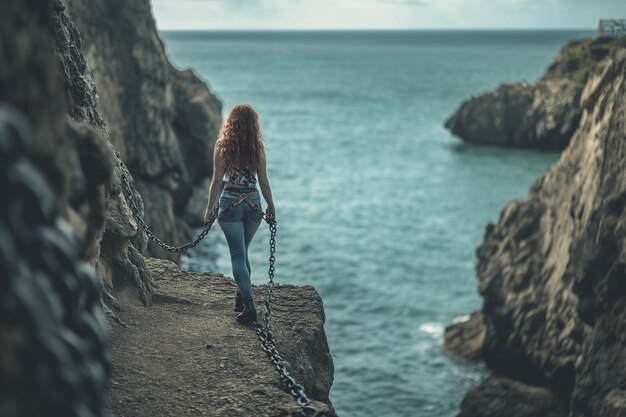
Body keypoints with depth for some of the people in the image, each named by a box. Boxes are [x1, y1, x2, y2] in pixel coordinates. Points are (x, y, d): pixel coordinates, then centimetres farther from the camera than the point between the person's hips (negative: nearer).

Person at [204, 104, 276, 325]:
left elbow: (217, 180, -8)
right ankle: (241, 298, 27)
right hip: (253, 202, 3)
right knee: (242, 252, 20)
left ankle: (249, 305, -9)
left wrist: (210, 207, 0)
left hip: (230, 203, -3)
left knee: (238, 255, 0)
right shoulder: (257, 148, 0)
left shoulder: (222, 146, -6)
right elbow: (264, 182, 4)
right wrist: (271, 206, 16)